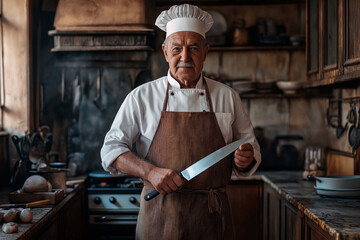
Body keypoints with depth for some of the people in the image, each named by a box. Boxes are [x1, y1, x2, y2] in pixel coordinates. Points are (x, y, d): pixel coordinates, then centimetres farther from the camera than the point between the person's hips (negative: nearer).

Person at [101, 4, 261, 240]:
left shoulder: (227, 96, 6)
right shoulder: (142, 97, 1)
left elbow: (250, 146, 13)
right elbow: (111, 149, 0)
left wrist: (246, 159, -10)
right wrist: (150, 172, -15)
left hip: (212, 215, 2)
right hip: (160, 214, -1)